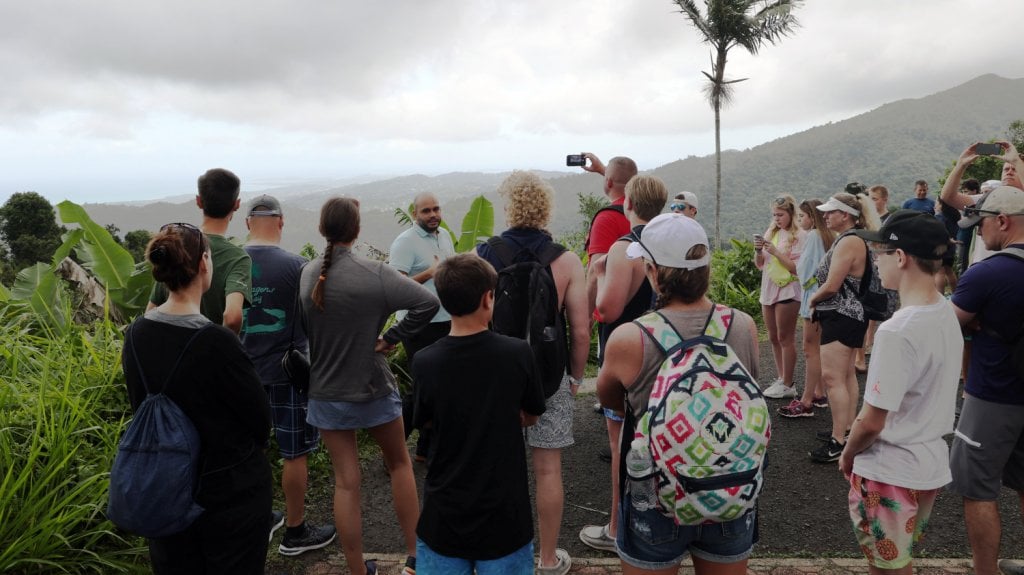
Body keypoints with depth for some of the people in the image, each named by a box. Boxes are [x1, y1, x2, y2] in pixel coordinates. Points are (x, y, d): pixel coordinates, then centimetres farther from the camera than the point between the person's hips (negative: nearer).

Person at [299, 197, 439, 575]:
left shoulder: (307, 275, -6)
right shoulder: (374, 273, -18)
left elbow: (303, 331, 1)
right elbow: (428, 303, -25)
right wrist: (391, 338, -15)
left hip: (325, 393, 3)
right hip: (373, 389, -3)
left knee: (345, 483, 10)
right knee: (399, 464, 18)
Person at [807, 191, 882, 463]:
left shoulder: (849, 241, -19)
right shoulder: (849, 239, 15)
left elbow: (831, 286, -23)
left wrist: (813, 299, -5)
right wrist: (819, 300, 2)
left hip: (842, 316, -11)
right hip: (846, 315, 11)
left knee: (832, 377, -11)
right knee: (846, 374, 16)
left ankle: (838, 441, -10)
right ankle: (847, 428, 26)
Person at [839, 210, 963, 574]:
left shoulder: (897, 331, -27)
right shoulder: (947, 315, -1)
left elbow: (872, 422, -23)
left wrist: (847, 455, -3)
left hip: (891, 473, -8)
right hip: (931, 464, 8)